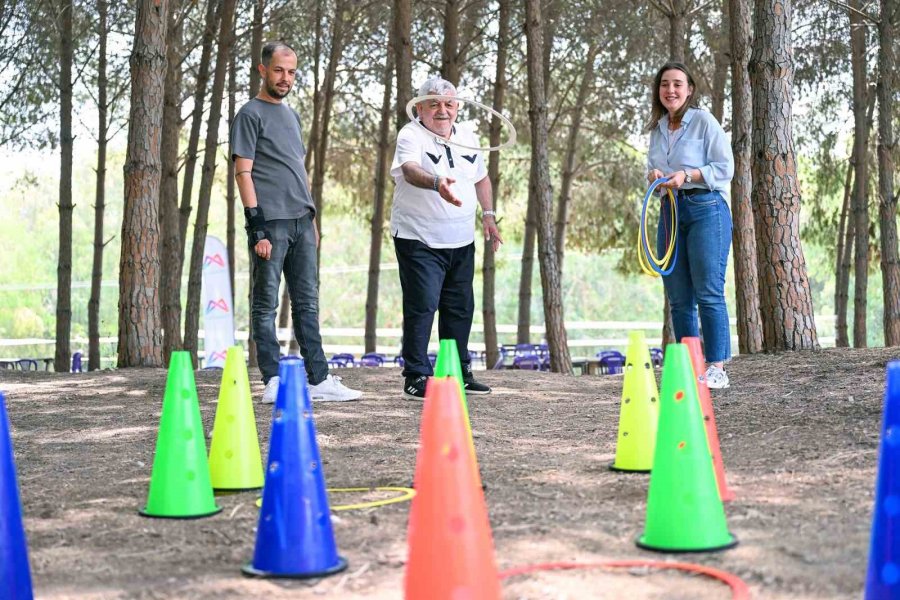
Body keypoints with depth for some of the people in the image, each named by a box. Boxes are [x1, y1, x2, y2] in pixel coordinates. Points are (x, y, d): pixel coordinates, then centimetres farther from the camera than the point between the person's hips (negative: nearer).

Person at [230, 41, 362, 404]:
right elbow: (243, 172, -9)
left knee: (307, 303, 6)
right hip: (271, 223, -7)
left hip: (301, 221, 8)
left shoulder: (291, 114, 21)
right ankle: (273, 383, -2)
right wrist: (257, 227, -15)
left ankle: (319, 380, 7)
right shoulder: (250, 114, -2)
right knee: (266, 305, -3)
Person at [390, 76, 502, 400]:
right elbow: (411, 170, -33)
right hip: (419, 240, -6)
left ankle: (459, 374, 24)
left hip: (461, 241, 7)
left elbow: (481, 178, 24)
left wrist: (488, 215, 13)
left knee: (460, 308, 12)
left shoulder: (468, 138, 10)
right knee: (422, 306, -11)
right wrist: (436, 183, -52)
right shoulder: (411, 136, -12)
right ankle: (416, 376, -3)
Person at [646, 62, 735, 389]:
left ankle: (716, 368, -4)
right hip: (670, 210, 6)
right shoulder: (657, 129, 14)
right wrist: (653, 175, 1)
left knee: (709, 292, -8)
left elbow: (725, 168, -7)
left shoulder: (704, 121, -4)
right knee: (678, 297, 6)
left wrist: (687, 175, -19)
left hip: (706, 208, -6)